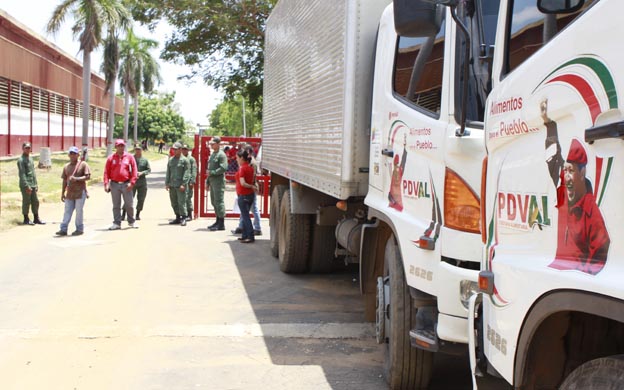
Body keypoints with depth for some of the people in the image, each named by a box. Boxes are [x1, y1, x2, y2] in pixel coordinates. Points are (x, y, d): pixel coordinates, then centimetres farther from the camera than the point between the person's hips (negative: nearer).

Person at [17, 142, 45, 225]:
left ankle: (36, 219, 18)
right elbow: (22, 174, -16)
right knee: (26, 202, 1)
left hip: (33, 185, 8)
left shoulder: (30, 159, 15)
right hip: (26, 186, -8)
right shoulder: (21, 160, -11)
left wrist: (36, 184, 17)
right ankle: (26, 219, 11)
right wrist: (27, 186, -20)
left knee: (35, 202, 10)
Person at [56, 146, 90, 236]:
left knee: (79, 211, -1)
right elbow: (65, 180, 15)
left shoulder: (83, 164, -3)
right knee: (67, 212, 4)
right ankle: (63, 229, 4)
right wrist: (62, 193, 12)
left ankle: (79, 229, 9)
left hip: (80, 192, -5)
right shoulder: (66, 166, 13)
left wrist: (76, 179, -22)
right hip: (69, 193, 5)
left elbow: (88, 176, -10)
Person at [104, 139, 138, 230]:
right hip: (114, 184, 1)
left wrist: (132, 182, -9)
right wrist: (106, 184, -7)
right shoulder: (111, 158, 6)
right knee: (116, 205, 5)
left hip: (126, 184, -1)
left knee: (129, 204, 4)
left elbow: (134, 170, 0)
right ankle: (117, 223, 11)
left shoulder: (129, 157, 4)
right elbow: (106, 172, 3)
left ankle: (131, 221, 18)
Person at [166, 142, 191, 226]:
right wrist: (167, 183, 9)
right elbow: (168, 173, 16)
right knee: (174, 203, 10)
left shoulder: (185, 160, -4)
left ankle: (183, 219, -4)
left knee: (181, 202, -8)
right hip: (172, 186, 6)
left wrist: (183, 184, -16)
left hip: (180, 185, -6)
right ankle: (178, 218, 19)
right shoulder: (171, 160, 14)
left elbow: (187, 173, -9)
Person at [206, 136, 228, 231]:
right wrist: (208, 180, 20)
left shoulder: (221, 155, -11)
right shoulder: (212, 154, 18)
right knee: (214, 201, 14)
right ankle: (218, 221, 23)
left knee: (219, 201, -8)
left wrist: (212, 172, -19)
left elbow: (224, 168, -21)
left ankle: (221, 224, -5)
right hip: (212, 180, 10)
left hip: (219, 181, -10)